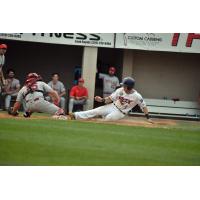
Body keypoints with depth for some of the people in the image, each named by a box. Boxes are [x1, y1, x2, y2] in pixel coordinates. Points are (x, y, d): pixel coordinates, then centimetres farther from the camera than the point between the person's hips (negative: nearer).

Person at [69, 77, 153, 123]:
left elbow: (143, 106, -13)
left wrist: (148, 118, -15)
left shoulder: (137, 96, -21)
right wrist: (102, 100, -18)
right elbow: (111, 98, -3)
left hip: (120, 112, -3)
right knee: (96, 111, -10)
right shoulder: (120, 90, -10)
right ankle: (75, 115, -9)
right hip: (113, 106, 3)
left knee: (108, 118, -31)